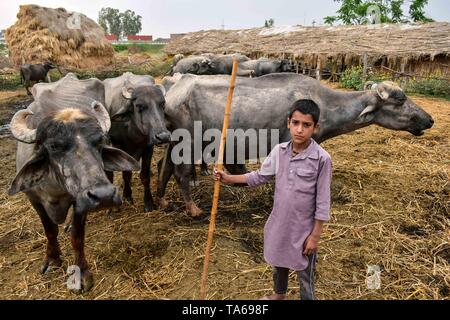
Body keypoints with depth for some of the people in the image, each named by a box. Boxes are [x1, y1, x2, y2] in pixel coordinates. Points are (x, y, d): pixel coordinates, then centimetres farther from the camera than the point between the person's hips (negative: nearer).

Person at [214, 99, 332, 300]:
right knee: (279, 264, 28)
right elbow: (260, 176, 6)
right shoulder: (279, 151, -7)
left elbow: (322, 202, -14)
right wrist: (229, 179, 0)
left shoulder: (322, 159, -20)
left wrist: (315, 235, -11)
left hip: (303, 230, -5)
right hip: (278, 224, 5)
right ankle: (279, 295, 56)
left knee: (305, 276, 16)